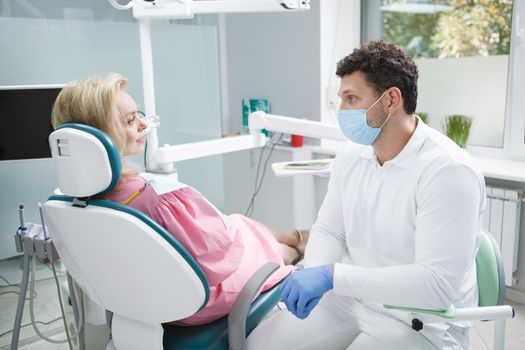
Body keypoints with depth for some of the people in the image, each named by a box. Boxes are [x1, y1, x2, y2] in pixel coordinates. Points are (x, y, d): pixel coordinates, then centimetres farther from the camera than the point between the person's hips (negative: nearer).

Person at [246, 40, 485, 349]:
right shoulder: (351, 155, -1)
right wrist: (313, 276, -15)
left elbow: (438, 284, -28)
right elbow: (328, 231, 7)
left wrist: (332, 274, -31)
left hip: (422, 323, -6)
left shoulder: (447, 170, -24)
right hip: (353, 299, 6)